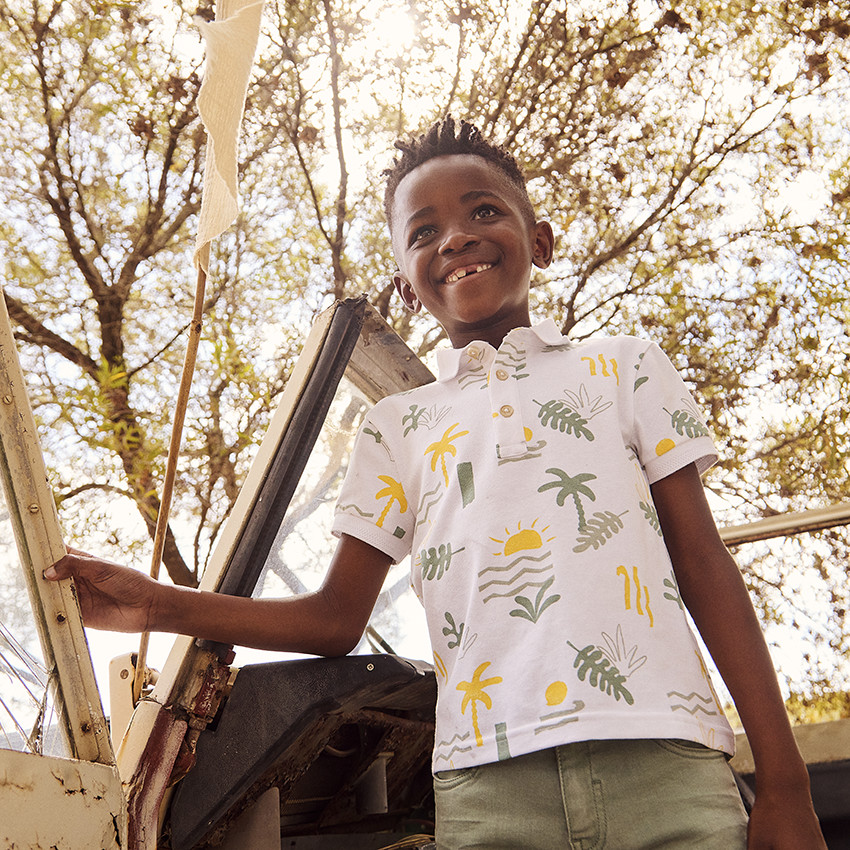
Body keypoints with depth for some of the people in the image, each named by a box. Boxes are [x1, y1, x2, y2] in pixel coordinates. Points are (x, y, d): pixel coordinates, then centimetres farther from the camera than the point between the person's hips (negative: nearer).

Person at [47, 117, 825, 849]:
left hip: (661, 758, 0)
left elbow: (706, 569, 9)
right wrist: (159, 605, 4)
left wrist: (784, 787, 3)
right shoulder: (398, 426, 17)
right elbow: (337, 619, 14)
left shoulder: (625, 368, 14)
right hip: (489, 781, 1)